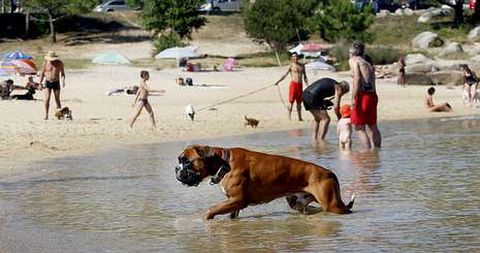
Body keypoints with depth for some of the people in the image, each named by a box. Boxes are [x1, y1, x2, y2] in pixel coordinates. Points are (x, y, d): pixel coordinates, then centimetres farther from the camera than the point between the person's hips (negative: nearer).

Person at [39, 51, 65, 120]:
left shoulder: (59, 63, -2)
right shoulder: (46, 63, -2)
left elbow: (62, 73, 6)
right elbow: (42, 73, 6)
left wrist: (63, 81, -12)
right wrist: (40, 83, 2)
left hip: (56, 83, 1)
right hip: (47, 83, -1)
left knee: (57, 100, 2)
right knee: (47, 99, -15)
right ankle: (46, 115, -11)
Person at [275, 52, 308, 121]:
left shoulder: (302, 66, 13)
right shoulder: (291, 65, -1)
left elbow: (305, 77, 18)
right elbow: (285, 75, -8)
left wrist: (307, 86, 10)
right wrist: (278, 81, -19)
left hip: (300, 84, 4)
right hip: (293, 84, -4)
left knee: (299, 102, 9)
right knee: (291, 101, -8)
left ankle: (300, 117, 15)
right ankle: (289, 116, -6)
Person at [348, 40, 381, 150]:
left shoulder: (353, 60, 0)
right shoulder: (368, 64, 23)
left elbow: (357, 78, -14)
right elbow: (372, 81, 15)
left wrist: (353, 98, -18)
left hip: (362, 95, -8)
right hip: (373, 95, 8)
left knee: (359, 128, -4)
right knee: (373, 126, 18)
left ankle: (368, 150, -13)